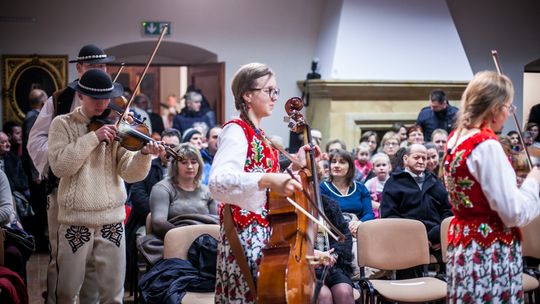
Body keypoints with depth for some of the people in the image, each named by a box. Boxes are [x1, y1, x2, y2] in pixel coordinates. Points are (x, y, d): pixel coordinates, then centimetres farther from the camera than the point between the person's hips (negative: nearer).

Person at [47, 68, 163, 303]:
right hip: (75, 218, -2)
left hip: (112, 218, 2)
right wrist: (93, 137, -19)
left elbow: (129, 173, -4)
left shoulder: (117, 126, 4)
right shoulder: (63, 124, 1)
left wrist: (144, 154, -24)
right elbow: (60, 166, -14)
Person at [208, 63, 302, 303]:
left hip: (264, 230, 9)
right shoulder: (236, 130, -12)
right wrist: (268, 179, -41)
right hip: (245, 232, -9)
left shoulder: (259, 136, 15)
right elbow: (218, 182, -29)